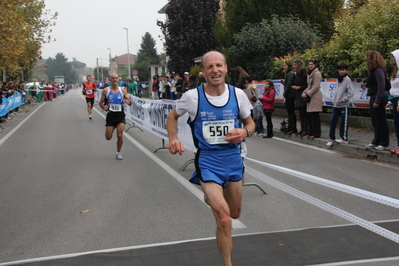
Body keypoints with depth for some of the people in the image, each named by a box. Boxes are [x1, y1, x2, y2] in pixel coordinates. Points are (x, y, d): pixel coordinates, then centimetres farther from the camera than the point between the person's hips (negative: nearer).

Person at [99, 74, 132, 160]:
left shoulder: (122, 90, 1)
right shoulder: (106, 91, -1)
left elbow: (129, 101, 5)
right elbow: (101, 102, 6)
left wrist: (129, 102, -20)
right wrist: (103, 107, -16)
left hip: (120, 115, 0)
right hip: (110, 115, 0)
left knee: (120, 135, -10)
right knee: (108, 137, 2)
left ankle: (118, 153, 10)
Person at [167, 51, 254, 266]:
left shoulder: (238, 94, -6)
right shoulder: (192, 96, -11)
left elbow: (250, 123, 8)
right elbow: (172, 116, 8)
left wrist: (244, 132, -15)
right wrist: (173, 138, -10)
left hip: (233, 159, 4)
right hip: (208, 161, -4)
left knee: (235, 213, 21)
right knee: (224, 219, -15)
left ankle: (213, 197, 55)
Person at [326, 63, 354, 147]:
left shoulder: (347, 80, -8)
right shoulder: (339, 79, 14)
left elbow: (350, 93, -13)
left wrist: (343, 100, -16)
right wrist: (334, 99, 9)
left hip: (343, 105, -7)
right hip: (336, 105, 7)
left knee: (344, 122, 2)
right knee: (332, 121, 3)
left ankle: (344, 138, 12)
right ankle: (332, 138, 8)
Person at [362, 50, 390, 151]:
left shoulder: (378, 70, -18)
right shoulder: (373, 70, 12)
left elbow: (381, 86, -22)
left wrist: (377, 101, -23)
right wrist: (366, 84, 4)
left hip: (379, 97, -10)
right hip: (374, 97, 10)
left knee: (381, 121, -3)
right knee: (375, 121, 15)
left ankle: (385, 144, 4)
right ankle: (376, 142, 24)